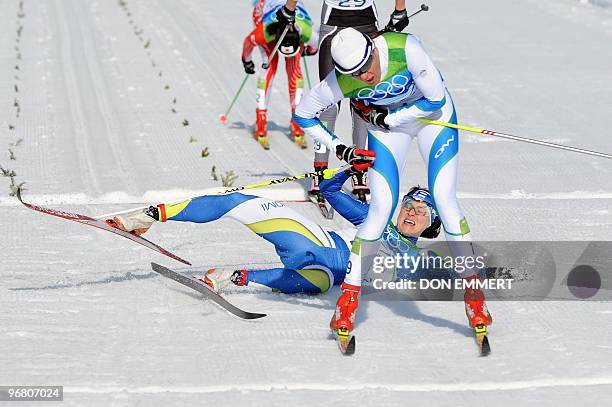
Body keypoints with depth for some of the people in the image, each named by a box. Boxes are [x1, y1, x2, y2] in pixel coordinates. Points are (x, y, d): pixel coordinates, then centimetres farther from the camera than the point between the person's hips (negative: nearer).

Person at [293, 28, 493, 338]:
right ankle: (349, 294, 1)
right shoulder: (341, 82, -28)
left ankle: (473, 291, -3)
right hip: (386, 124, 1)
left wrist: (386, 118, -21)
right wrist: (339, 149, -13)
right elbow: (303, 114, -10)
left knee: (444, 199, -13)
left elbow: (436, 99, -25)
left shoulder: (406, 49, -37)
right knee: (381, 208, -11)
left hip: (434, 115, -1)